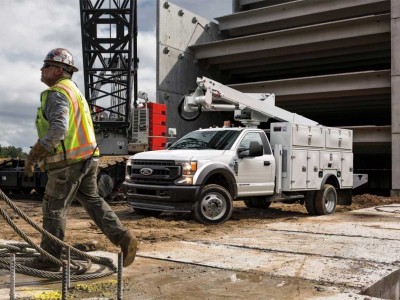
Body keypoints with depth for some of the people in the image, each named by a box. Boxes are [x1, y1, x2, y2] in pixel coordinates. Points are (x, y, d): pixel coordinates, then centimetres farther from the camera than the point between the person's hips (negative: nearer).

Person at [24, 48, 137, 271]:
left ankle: (50, 259, 12)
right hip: (87, 158, 9)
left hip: (68, 162, -9)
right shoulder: (74, 90, 19)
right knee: (92, 200, 16)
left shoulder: (57, 93, -13)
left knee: (54, 208, 2)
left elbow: (57, 130, -27)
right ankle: (124, 238, 9)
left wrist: (32, 158, -22)